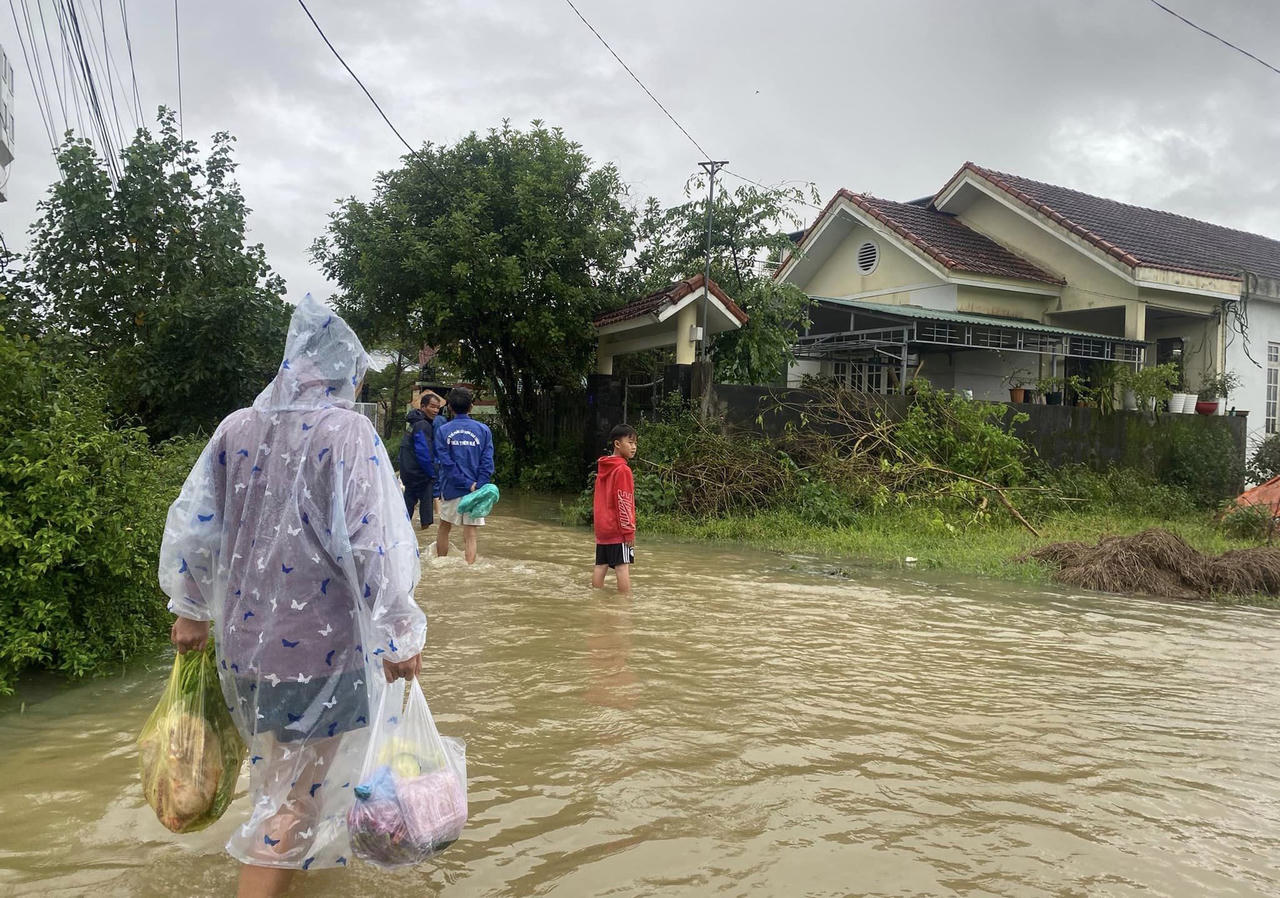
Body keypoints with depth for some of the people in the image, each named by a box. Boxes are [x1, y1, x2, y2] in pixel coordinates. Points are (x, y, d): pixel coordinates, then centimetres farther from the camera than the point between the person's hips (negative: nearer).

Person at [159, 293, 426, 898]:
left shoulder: (236, 428, 0)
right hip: (320, 646, -7)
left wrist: (189, 609, 18)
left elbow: (191, 525, 5)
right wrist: (400, 637, -11)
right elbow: (373, 546, -20)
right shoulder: (346, 432, -16)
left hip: (242, 638, 7)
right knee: (296, 791, 8)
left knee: (280, 764, 31)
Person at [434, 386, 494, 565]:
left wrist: (469, 484, -10)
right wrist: (477, 486, -11)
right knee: (470, 535, 1)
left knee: (444, 527, 21)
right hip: (474, 490, -1)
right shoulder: (483, 430, -1)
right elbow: (487, 462, -9)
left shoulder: (443, 431, -1)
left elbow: (445, 463, -9)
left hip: (451, 489, 1)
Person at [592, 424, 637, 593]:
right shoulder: (622, 469, -13)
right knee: (622, 566, -9)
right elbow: (623, 503, -16)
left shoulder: (602, 467, 13)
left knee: (600, 565, 10)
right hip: (618, 529, -8)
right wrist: (629, 531, -12)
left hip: (602, 528, 8)